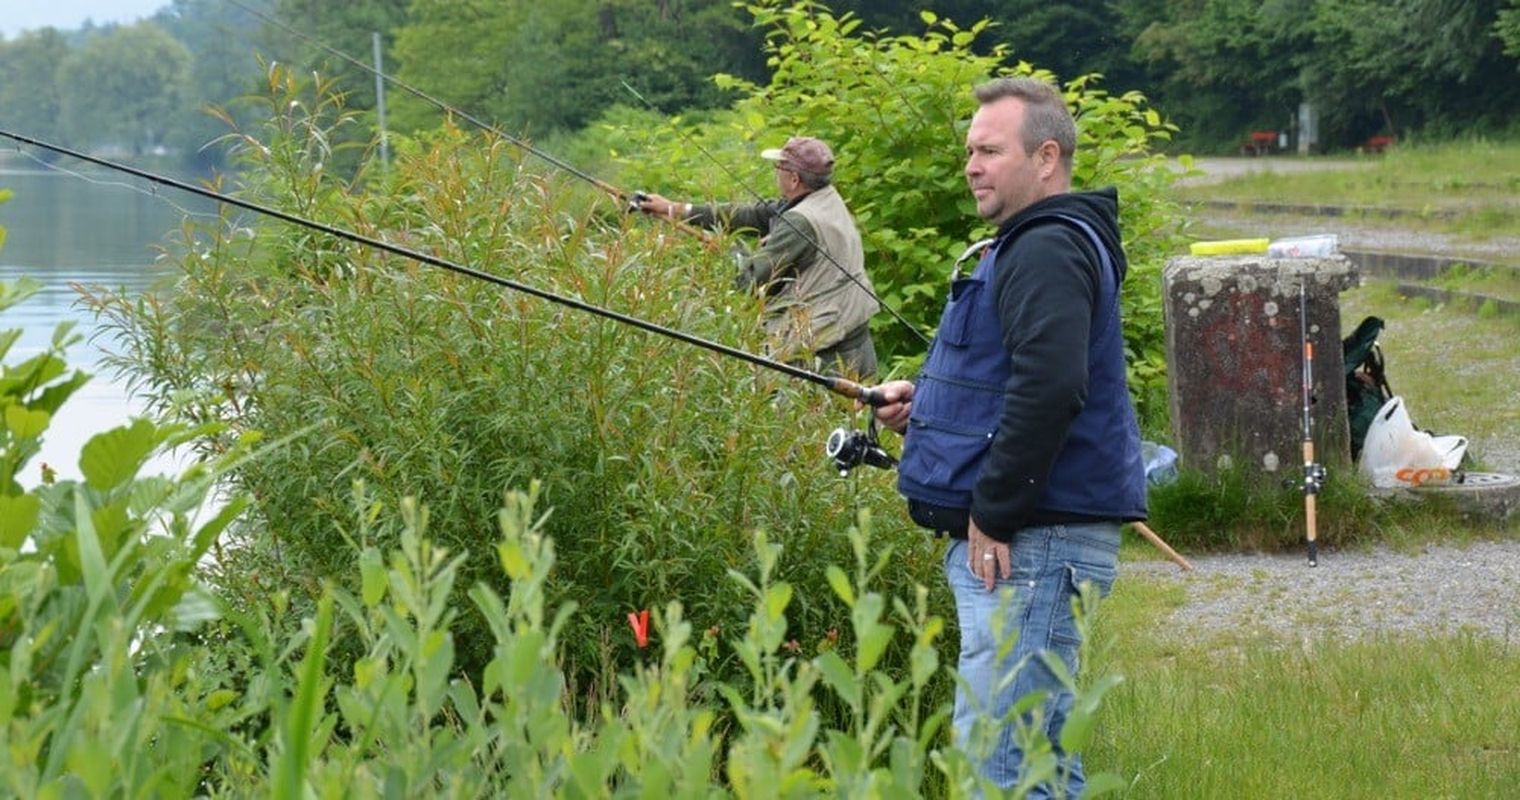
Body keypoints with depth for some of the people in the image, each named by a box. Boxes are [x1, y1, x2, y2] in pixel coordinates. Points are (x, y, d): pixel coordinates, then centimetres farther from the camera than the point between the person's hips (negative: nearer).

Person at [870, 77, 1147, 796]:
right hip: (1026, 538, 11)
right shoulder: (1030, 245, 20)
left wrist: (992, 514, -22)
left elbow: (1050, 388, -28)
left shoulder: (1049, 251, -14)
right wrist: (924, 401, 14)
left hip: (1031, 543, -11)